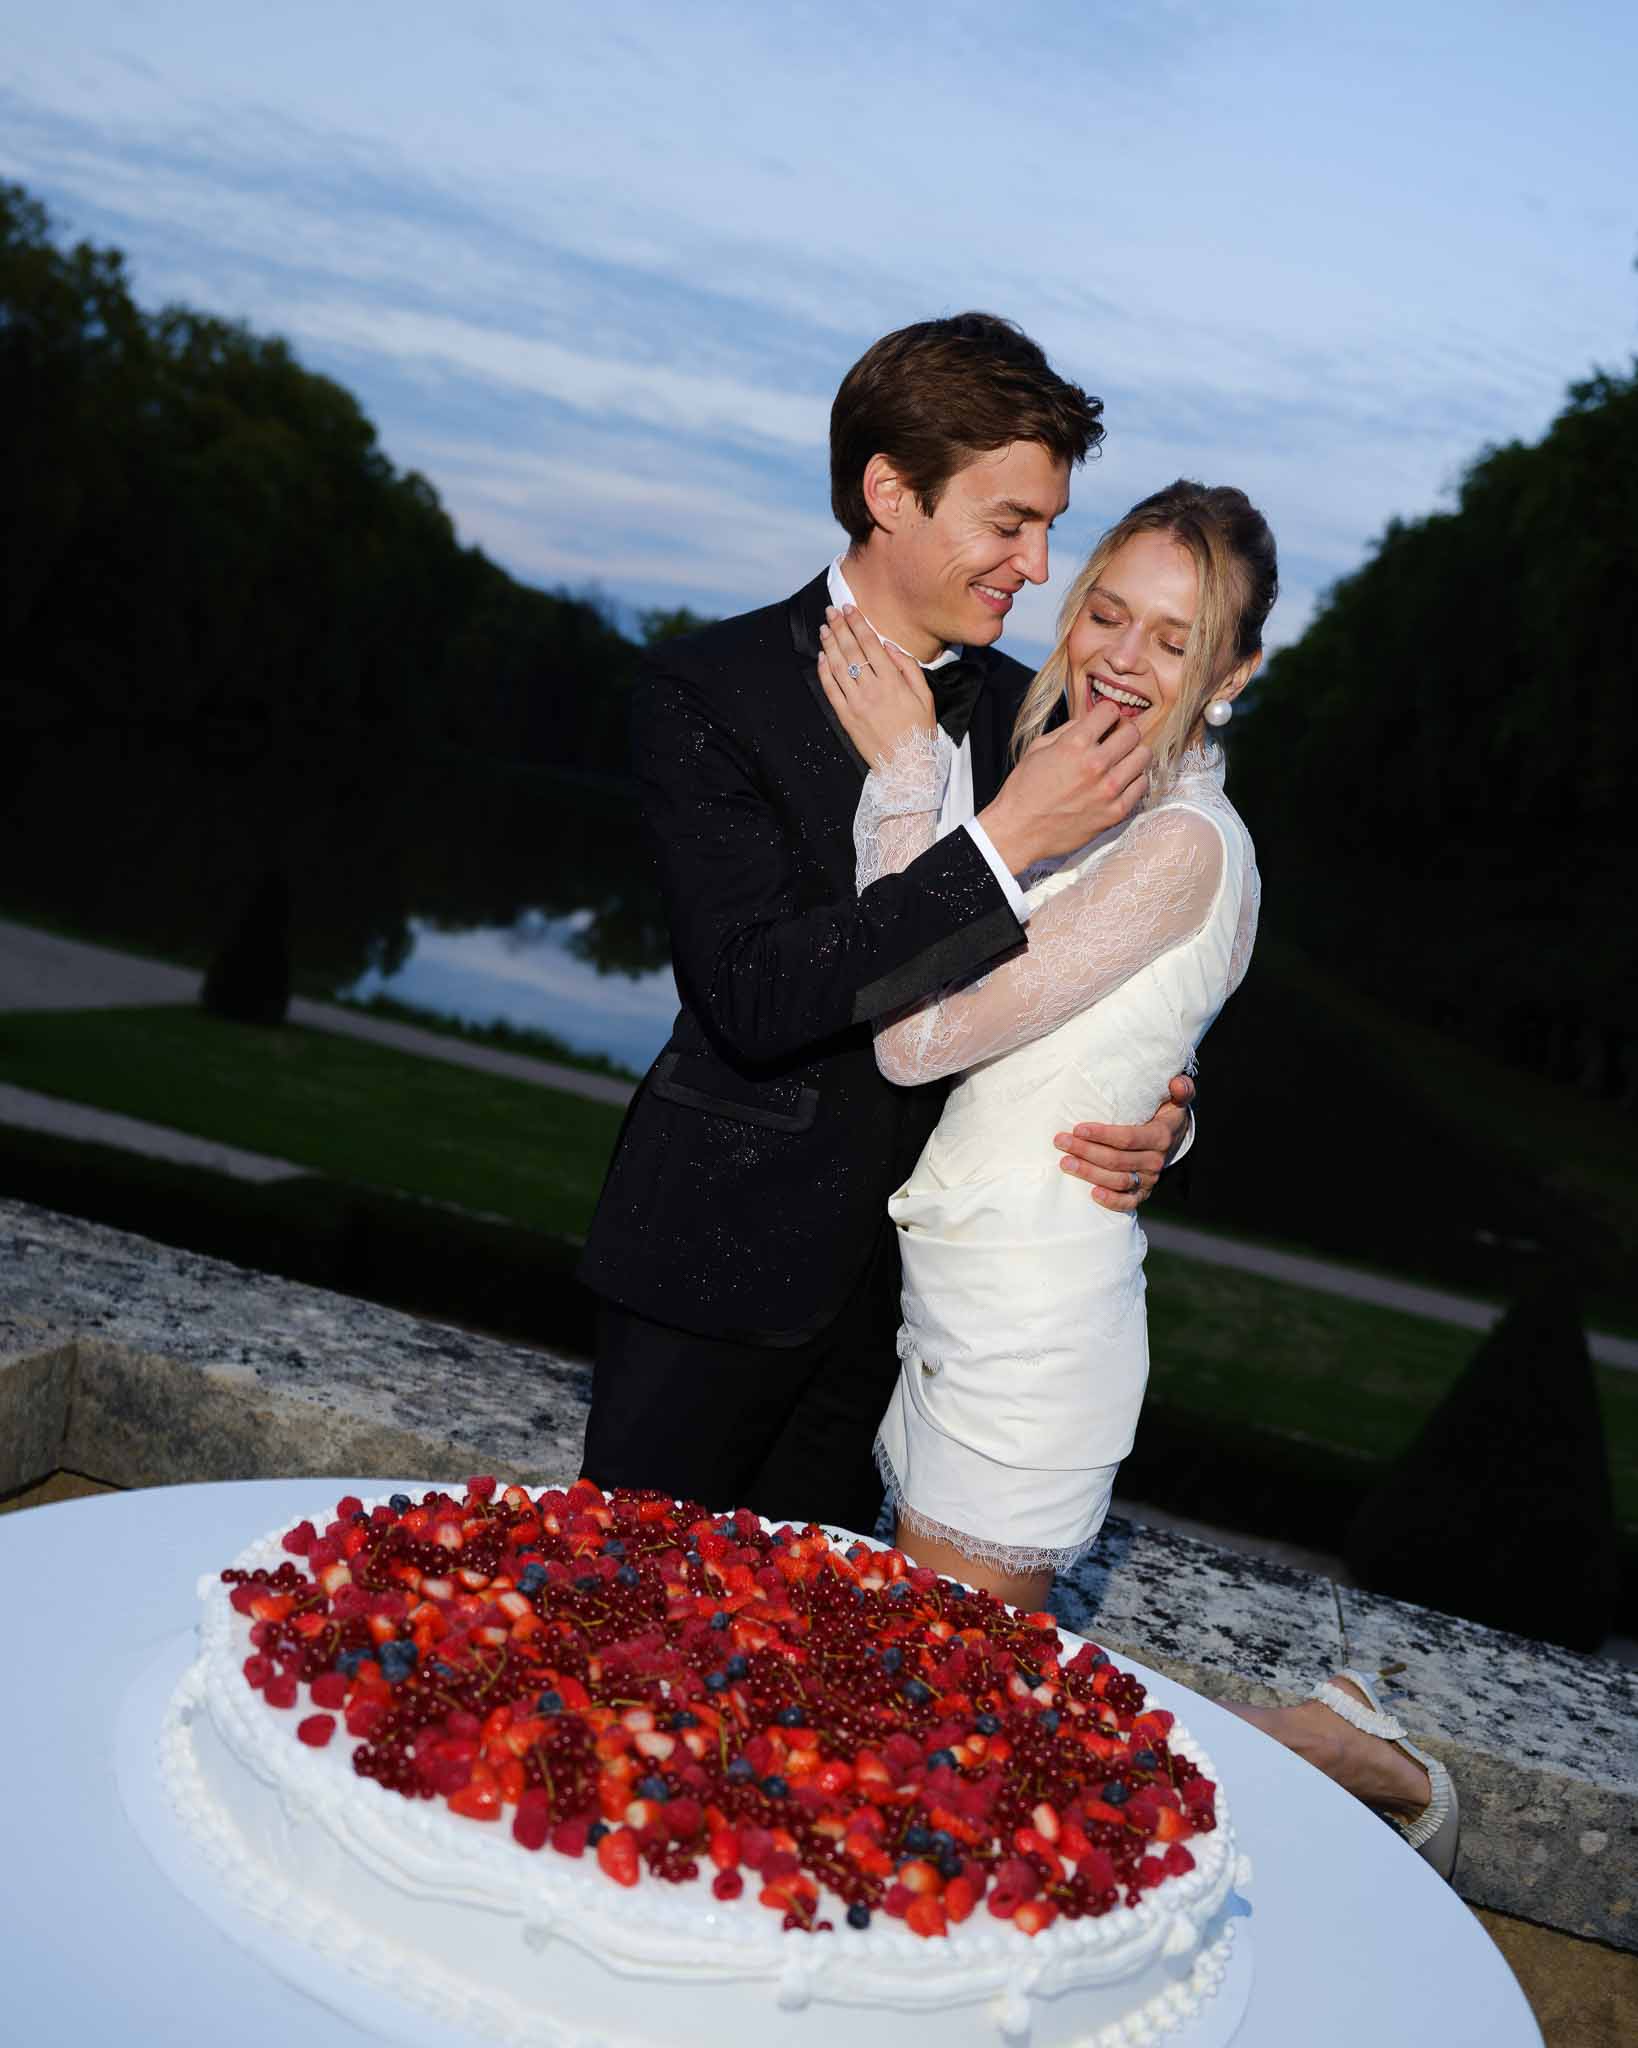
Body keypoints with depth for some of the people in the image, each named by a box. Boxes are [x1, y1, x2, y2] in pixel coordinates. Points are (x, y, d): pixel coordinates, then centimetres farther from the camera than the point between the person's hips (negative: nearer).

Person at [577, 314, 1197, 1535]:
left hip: (914, 1283, 5)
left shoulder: (1024, 715, 4)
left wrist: (1157, 1123, -7)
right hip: (723, 1261, -4)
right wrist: (1002, 842, -26)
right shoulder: (710, 694, -11)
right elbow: (755, 997, -22)